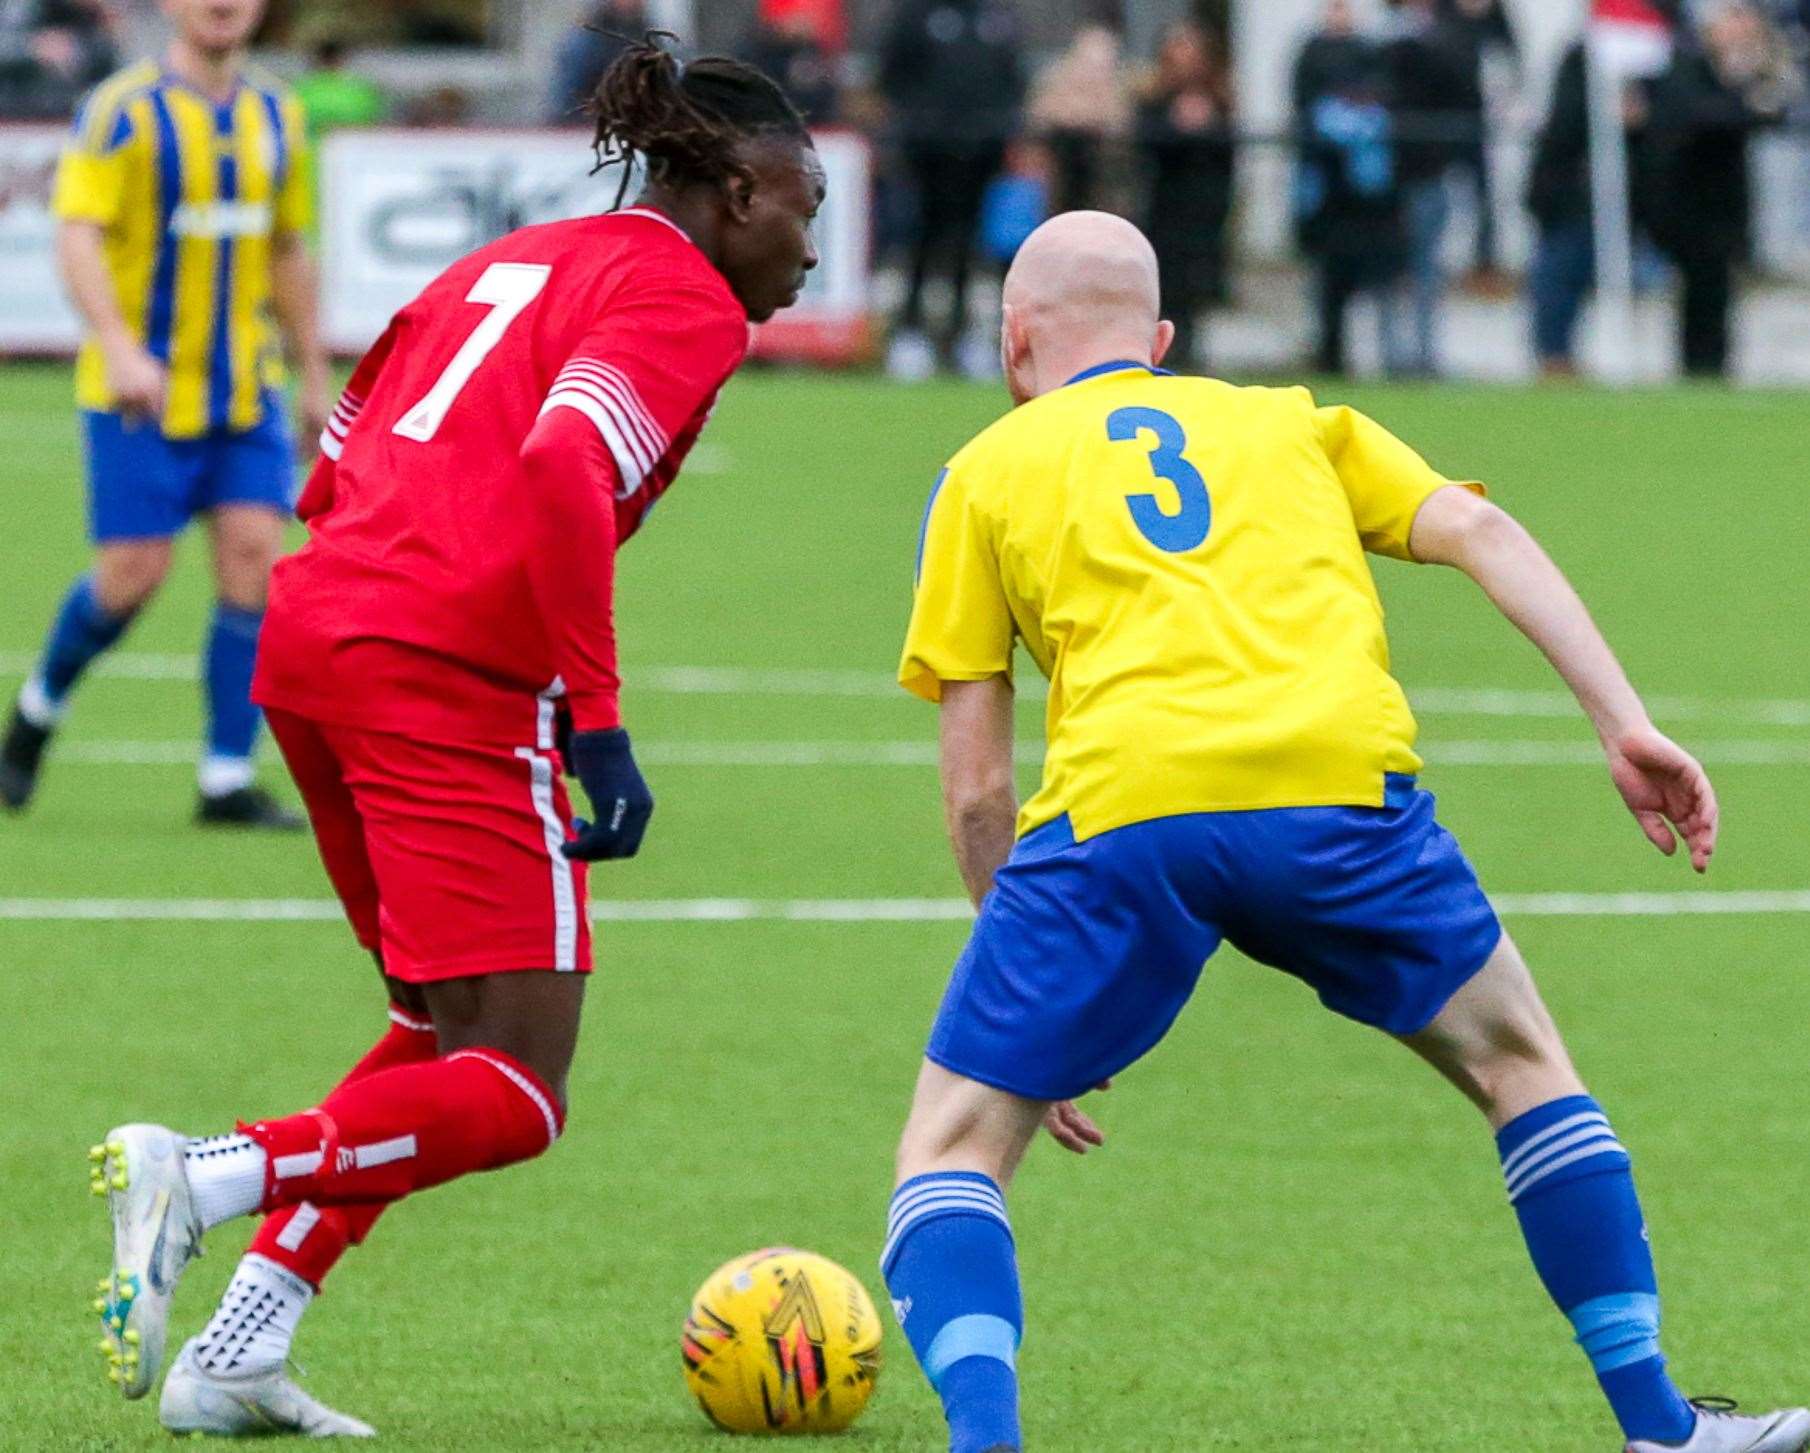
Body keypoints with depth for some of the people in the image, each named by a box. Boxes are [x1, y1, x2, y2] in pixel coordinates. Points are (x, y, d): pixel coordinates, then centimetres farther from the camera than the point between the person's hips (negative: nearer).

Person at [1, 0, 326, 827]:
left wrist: (314, 375, 19)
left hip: (245, 388, 5)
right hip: (139, 387, -5)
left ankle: (229, 782, -4)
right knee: (134, 573, -7)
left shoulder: (276, 116, 10)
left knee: (254, 559, -8)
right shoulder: (123, 111, -9)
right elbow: (76, 237, -19)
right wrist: (121, 349, -32)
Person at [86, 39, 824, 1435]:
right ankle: (210, 1177, -24)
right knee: (513, 1098, -5)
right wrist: (600, 727, -20)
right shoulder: (686, 303, -2)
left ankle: (235, 1355, 10)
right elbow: (564, 472, -20)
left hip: (311, 640, 9)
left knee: (452, 1033, 20)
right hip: (456, 681, -9)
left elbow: (332, 476, 23)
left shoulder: (515, 262, 23)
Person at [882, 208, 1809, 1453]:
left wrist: (1039, 1022, 25)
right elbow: (1479, 532, 13)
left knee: (955, 1148, 11)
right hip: (1340, 788, 2)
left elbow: (975, 786, 19)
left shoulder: (984, 474, 24)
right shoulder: (1290, 424, 30)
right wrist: (1628, 728, 7)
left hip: (1120, 807, -2)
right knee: (1518, 1062, 26)